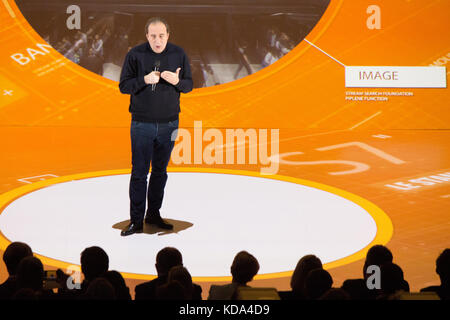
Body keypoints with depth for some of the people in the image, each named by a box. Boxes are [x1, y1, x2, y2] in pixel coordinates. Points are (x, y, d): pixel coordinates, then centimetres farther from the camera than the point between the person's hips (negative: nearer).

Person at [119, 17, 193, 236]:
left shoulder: (178, 54, 1)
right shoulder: (135, 54, -5)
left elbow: (189, 85, 6)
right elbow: (123, 86, -5)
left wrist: (177, 81, -17)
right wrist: (144, 80, -22)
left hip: (169, 123, 2)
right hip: (142, 123, -2)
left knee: (160, 171, 10)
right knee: (139, 173, -1)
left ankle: (153, 214, 22)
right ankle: (136, 220, 4)